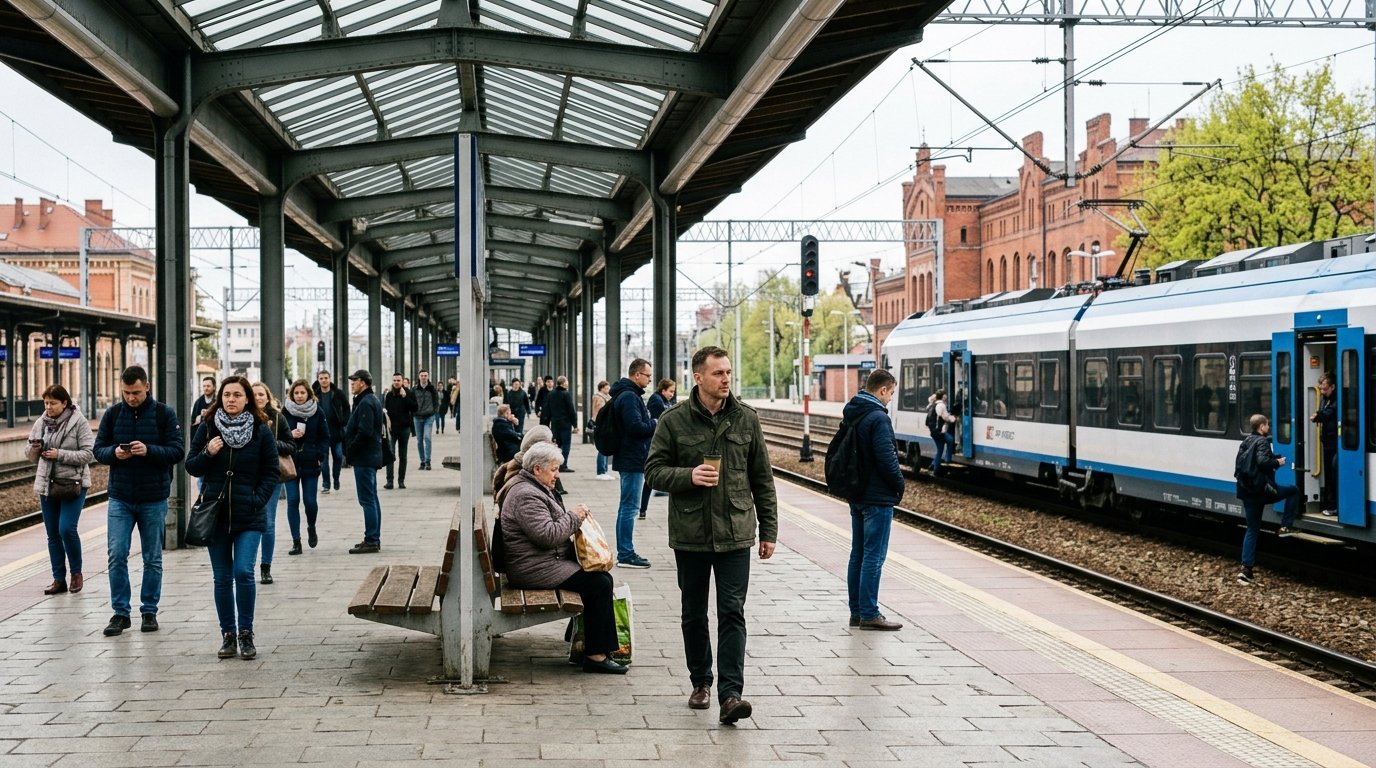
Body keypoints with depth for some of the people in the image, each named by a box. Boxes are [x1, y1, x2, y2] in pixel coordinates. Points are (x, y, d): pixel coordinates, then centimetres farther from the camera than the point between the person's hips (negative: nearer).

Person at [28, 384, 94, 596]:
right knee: (53, 534, 8)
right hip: (47, 484, 5)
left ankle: (76, 572, 6)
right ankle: (59, 579, 16)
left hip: (73, 484, -5)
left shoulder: (79, 422, -7)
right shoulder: (42, 423, 8)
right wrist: (34, 449, -8)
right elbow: (33, 457, 15)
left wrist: (60, 454, -18)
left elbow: (89, 454, -11)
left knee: (66, 529, -15)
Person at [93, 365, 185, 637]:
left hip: (154, 499, -1)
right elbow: (98, 449, 5)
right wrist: (114, 453, -17)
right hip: (119, 497, 1)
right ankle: (120, 612, 8)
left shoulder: (164, 413, -4)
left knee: (153, 559, 8)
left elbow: (178, 451, -8)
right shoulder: (112, 414, 3)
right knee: (117, 555, -3)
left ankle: (149, 611, 19)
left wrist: (149, 450, -24)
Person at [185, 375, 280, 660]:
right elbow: (191, 467, 8)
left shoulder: (261, 431, 0)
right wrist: (208, 454, -12)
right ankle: (228, 635, 17)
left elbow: (271, 472, 3)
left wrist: (258, 501, -8)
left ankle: (245, 634, 1)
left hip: (249, 517, -2)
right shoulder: (207, 428, 4)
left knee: (243, 572, -13)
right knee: (222, 578, 7)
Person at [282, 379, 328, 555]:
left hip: (310, 464, 0)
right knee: (293, 501, -3)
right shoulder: (285, 412, -1)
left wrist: (321, 456, -6)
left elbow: (324, 437, 6)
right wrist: (290, 435, -15)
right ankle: (296, 542, 4)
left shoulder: (317, 412, 1)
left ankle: (311, 527, 31)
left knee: (310, 501, -1)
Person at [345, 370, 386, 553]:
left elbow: (364, 432, -24)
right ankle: (374, 539, 20)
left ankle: (371, 541, -7)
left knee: (367, 500, -8)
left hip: (364, 458, -11)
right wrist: (350, 450, 13)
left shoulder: (365, 403, -16)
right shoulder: (372, 400, 16)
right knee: (372, 499, 14)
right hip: (372, 457, 11)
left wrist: (350, 450, -13)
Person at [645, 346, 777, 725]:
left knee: (732, 613, -7)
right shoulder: (674, 420, -2)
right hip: (690, 533, 0)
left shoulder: (746, 419, 4)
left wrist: (768, 530, 7)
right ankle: (701, 682, 29)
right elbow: (653, 470, 1)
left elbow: (762, 478, 8)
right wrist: (688, 476, -18)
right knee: (694, 614, 12)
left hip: (734, 534, 0)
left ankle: (730, 694, -9)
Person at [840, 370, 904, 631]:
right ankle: (869, 614, -2)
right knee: (874, 556, -4)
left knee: (858, 554, 13)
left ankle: (857, 611, 19)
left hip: (857, 496, 9)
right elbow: (887, 459, -21)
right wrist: (900, 484, -5)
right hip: (878, 497, -9)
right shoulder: (878, 418, -18)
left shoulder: (851, 414, 11)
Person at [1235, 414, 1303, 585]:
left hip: (1246, 492, 8)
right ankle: (1286, 527, 10)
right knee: (1294, 491, 16)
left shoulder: (1246, 442, 15)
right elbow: (1263, 461, -26)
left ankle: (1246, 569, 3)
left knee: (1252, 529, 10)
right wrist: (1278, 463, -9)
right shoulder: (1262, 441, -10)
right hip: (1262, 489, -8)